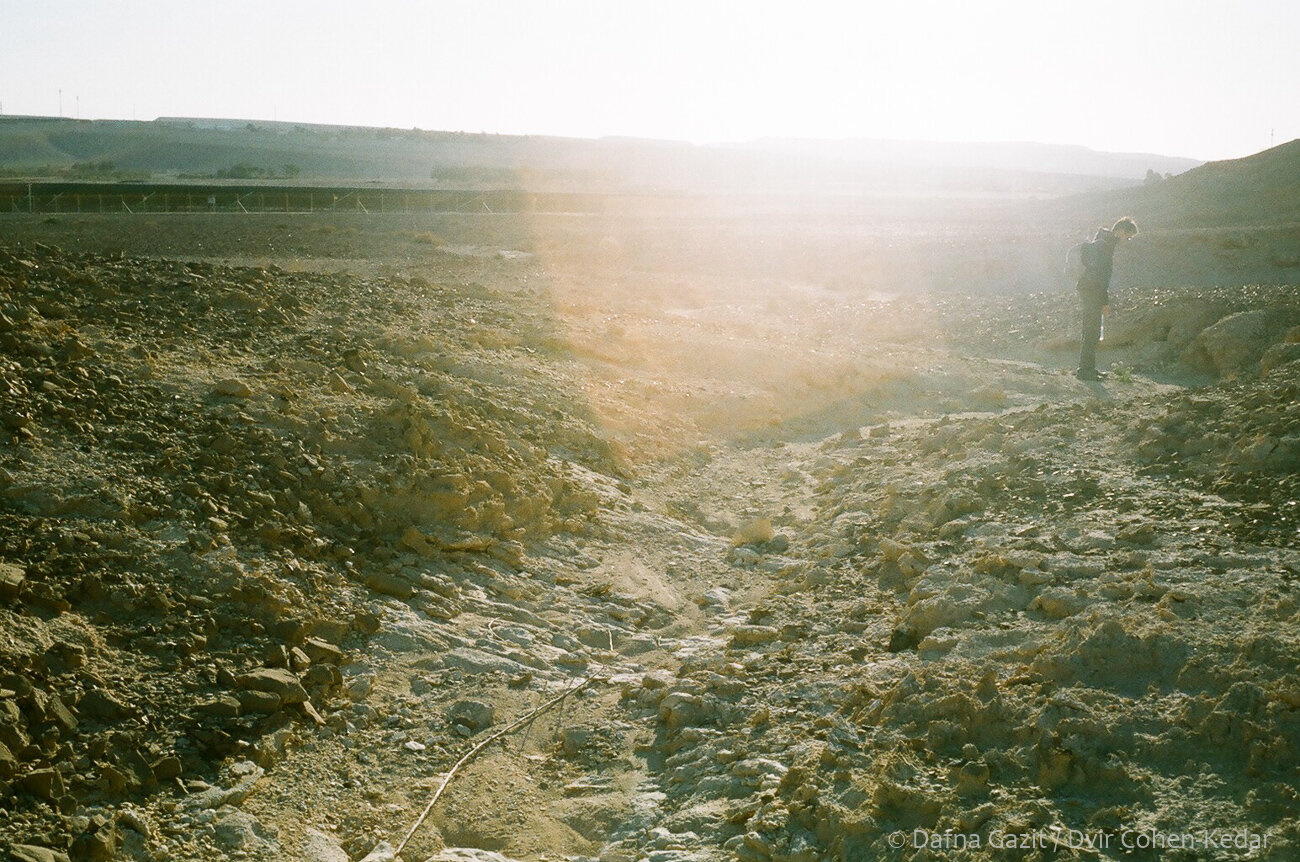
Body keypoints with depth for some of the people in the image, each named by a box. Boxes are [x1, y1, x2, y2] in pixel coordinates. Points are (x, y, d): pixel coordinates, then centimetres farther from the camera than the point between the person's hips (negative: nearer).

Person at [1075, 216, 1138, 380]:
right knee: (1092, 332, -8)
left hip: (1090, 291, 11)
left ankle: (1088, 368, 20)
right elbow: (1101, 274, -21)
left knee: (1091, 332, 14)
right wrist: (1105, 300, -20)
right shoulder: (1104, 245, -16)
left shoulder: (1107, 242, 17)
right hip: (1092, 292, -11)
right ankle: (1085, 370, -6)